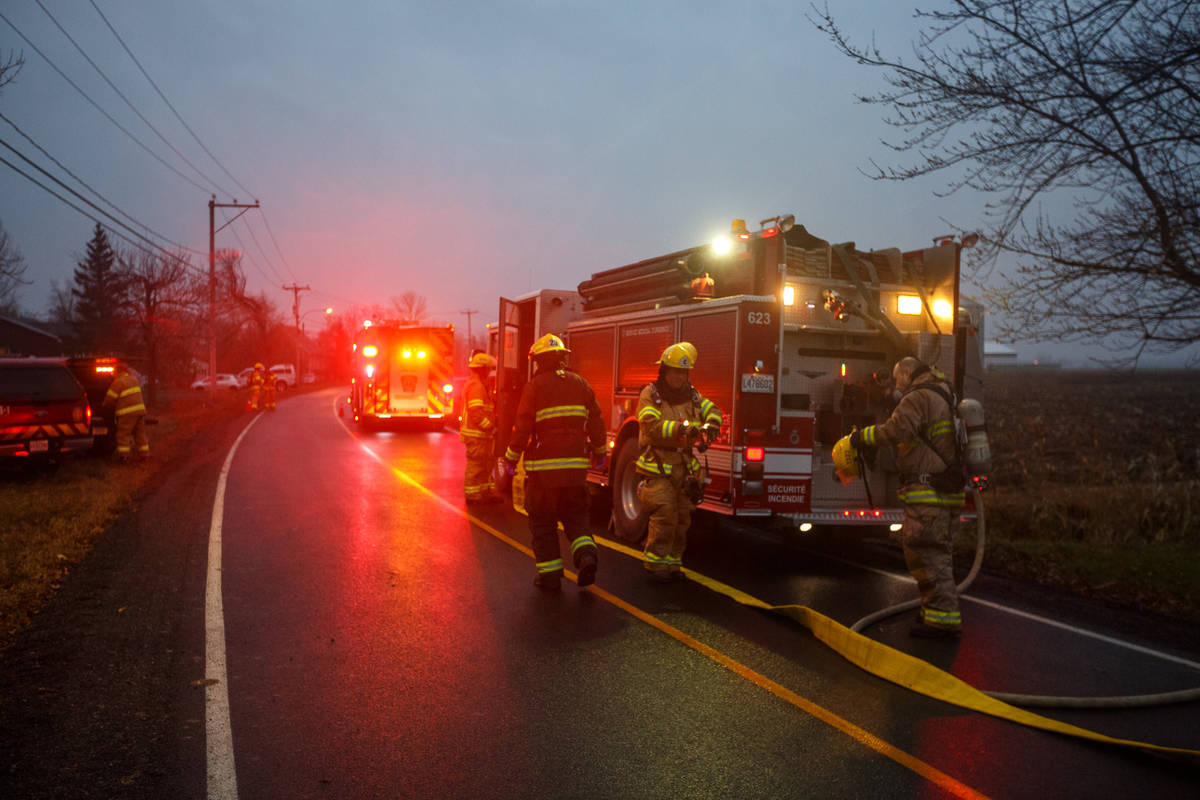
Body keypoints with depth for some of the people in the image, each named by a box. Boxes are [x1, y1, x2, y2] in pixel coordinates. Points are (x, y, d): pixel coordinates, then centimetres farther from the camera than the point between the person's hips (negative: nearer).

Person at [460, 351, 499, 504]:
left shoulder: (482, 385, 18)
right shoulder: (476, 386, -17)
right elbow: (476, 413, -23)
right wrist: (490, 426, -16)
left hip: (483, 434, 11)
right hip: (476, 434, -11)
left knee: (486, 463, 16)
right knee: (475, 464, -4)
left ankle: (486, 491, 23)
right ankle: (472, 494, 2)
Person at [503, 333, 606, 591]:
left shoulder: (534, 386, -7)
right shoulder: (580, 383, 6)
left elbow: (522, 426, -9)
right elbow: (596, 420, 9)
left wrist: (512, 457, 2)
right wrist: (599, 451, 22)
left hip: (543, 465, -4)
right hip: (576, 464, 4)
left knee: (543, 521, 8)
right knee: (575, 515, 16)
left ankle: (550, 574, 10)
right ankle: (586, 553, -8)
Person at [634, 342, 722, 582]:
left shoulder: (691, 395, 12)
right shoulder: (650, 394, -7)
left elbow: (711, 409, 8)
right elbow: (652, 425, -20)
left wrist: (711, 424, -15)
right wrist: (682, 428, -32)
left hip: (684, 464, 6)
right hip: (658, 464, -6)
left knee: (682, 515, 9)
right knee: (664, 514, -12)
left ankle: (672, 562, 20)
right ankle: (655, 561, -1)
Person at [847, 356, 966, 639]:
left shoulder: (918, 398, -11)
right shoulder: (943, 398, 21)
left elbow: (897, 429, -26)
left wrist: (862, 436, -14)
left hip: (928, 492, -10)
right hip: (949, 491, 10)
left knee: (925, 553, -8)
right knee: (939, 553, 15)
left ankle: (943, 618, -7)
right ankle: (937, 611, 23)